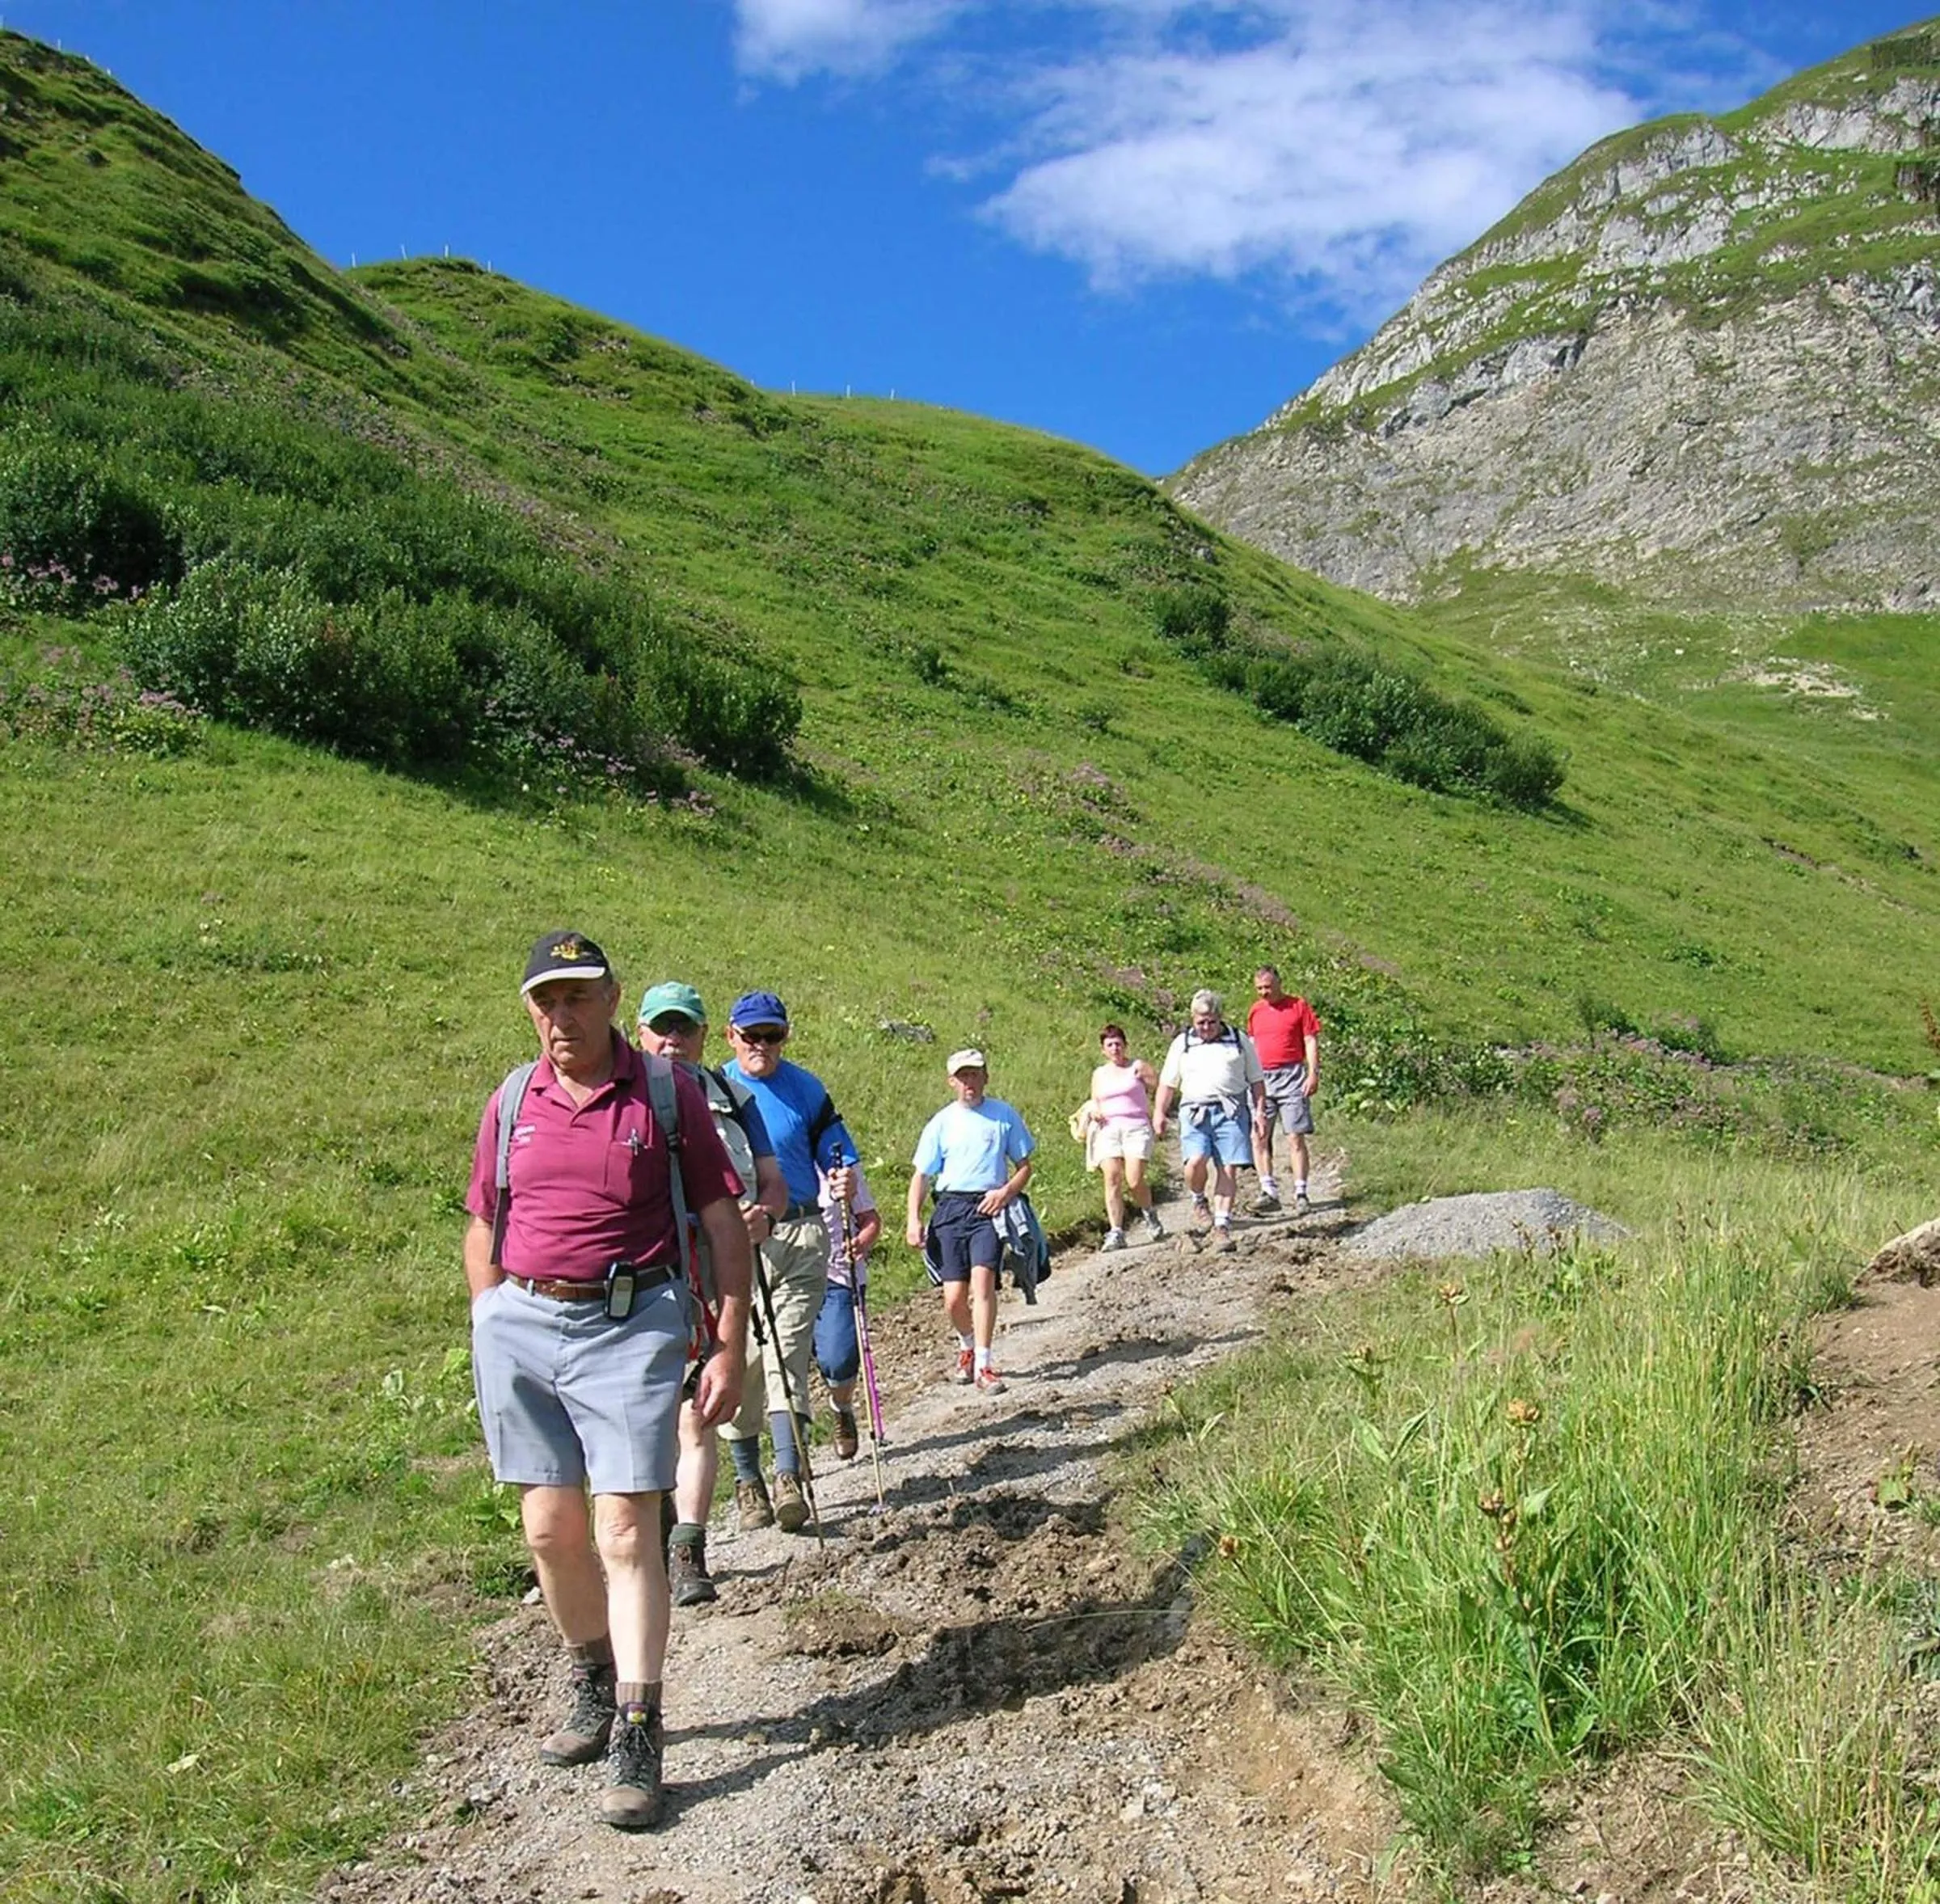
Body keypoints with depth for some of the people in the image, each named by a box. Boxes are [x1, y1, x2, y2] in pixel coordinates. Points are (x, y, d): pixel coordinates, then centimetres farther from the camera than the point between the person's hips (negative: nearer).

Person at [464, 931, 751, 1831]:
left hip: (630, 1327, -4)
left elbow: (724, 1224, 1)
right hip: (519, 1326, 4)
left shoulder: (668, 1095, -1)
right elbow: (483, 1229, 18)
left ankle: (636, 1740, -1)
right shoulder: (511, 1103, 9)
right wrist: (493, 1328, 10)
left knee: (626, 1529, -8)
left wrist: (730, 1349, -3)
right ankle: (594, 1687, 31)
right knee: (550, 1528, 10)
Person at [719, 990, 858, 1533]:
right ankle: (748, 1482, 14)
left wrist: (844, 1181, -11)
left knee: (785, 1360, -9)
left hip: (800, 1238, 0)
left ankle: (789, 1479, -14)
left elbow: (835, 1157, 12)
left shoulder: (807, 1090, 8)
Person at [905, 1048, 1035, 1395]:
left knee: (982, 1277, -23)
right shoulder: (942, 1122, 9)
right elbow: (921, 1176, 11)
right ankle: (967, 1345, 29)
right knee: (954, 1298, -4)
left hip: (989, 1207, -1)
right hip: (951, 1207, 1)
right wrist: (914, 1220, 0)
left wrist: (1006, 1191, -6)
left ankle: (983, 1366, -20)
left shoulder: (1004, 1116, 8)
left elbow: (1024, 1166, 13)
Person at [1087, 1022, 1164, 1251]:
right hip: (1108, 1129, 3)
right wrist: (1094, 1112, 7)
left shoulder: (1138, 1066, 8)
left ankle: (1148, 1214, 17)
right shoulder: (1099, 1074, 19)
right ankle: (1116, 1232, -12)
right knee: (1112, 1179, -12)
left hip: (1136, 1128, -3)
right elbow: (1095, 1101, 26)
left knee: (1134, 1180, -14)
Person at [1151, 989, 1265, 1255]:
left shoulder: (1239, 1040, 13)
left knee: (1228, 1168, -6)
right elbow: (1168, 1082, 16)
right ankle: (1199, 1201, 8)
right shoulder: (1182, 1043, 14)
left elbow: (1256, 1079, 16)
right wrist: (1159, 1113, 8)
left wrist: (1260, 1110, 7)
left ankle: (1222, 1225, -1)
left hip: (1231, 1110, 0)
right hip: (1195, 1111, 0)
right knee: (1195, 1161, -21)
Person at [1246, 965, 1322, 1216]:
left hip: (1291, 1076, -4)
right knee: (1258, 1137, -3)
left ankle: (1300, 1195, 0)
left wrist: (1313, 1073, -9)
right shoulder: (1255, 1010, 14)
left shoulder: (1298, 1006, 1)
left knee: (1296, 1138, -4)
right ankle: (1269, 1193, 1)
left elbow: (1311, 1041, 0)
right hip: (1261, 1079, 4)